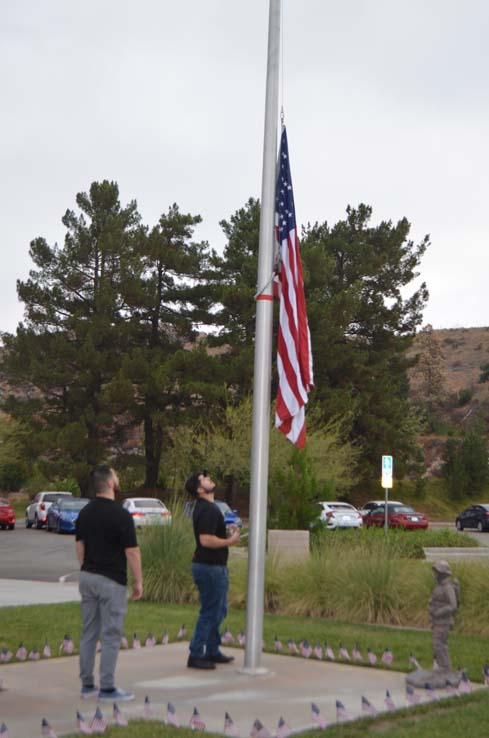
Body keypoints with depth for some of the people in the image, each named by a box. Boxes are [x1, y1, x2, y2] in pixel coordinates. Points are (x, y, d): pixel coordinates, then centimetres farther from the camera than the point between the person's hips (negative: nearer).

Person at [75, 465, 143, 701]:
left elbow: (79, 546, 11)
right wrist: (138, 581, -5)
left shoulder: (85, 512, 5)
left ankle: (87, 685, 17)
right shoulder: (121, 514, -17)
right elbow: (132, 552, -15)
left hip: (87, 578, 7)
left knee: (89, 633, 12)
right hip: (111, 581, -7)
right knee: (111, 635, -1)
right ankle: (107, 688, 3)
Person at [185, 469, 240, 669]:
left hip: (213, 566, 11)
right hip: (210, 567, -11)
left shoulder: (205, 508, 13)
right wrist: (231, 541, -17)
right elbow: (206, 540, -28)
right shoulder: (208, 510, -20)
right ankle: (195, 655, 3)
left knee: (219, 611, 19)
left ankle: (212, 652, 28)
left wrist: (227, 530, 9)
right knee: (210, 612, -3)